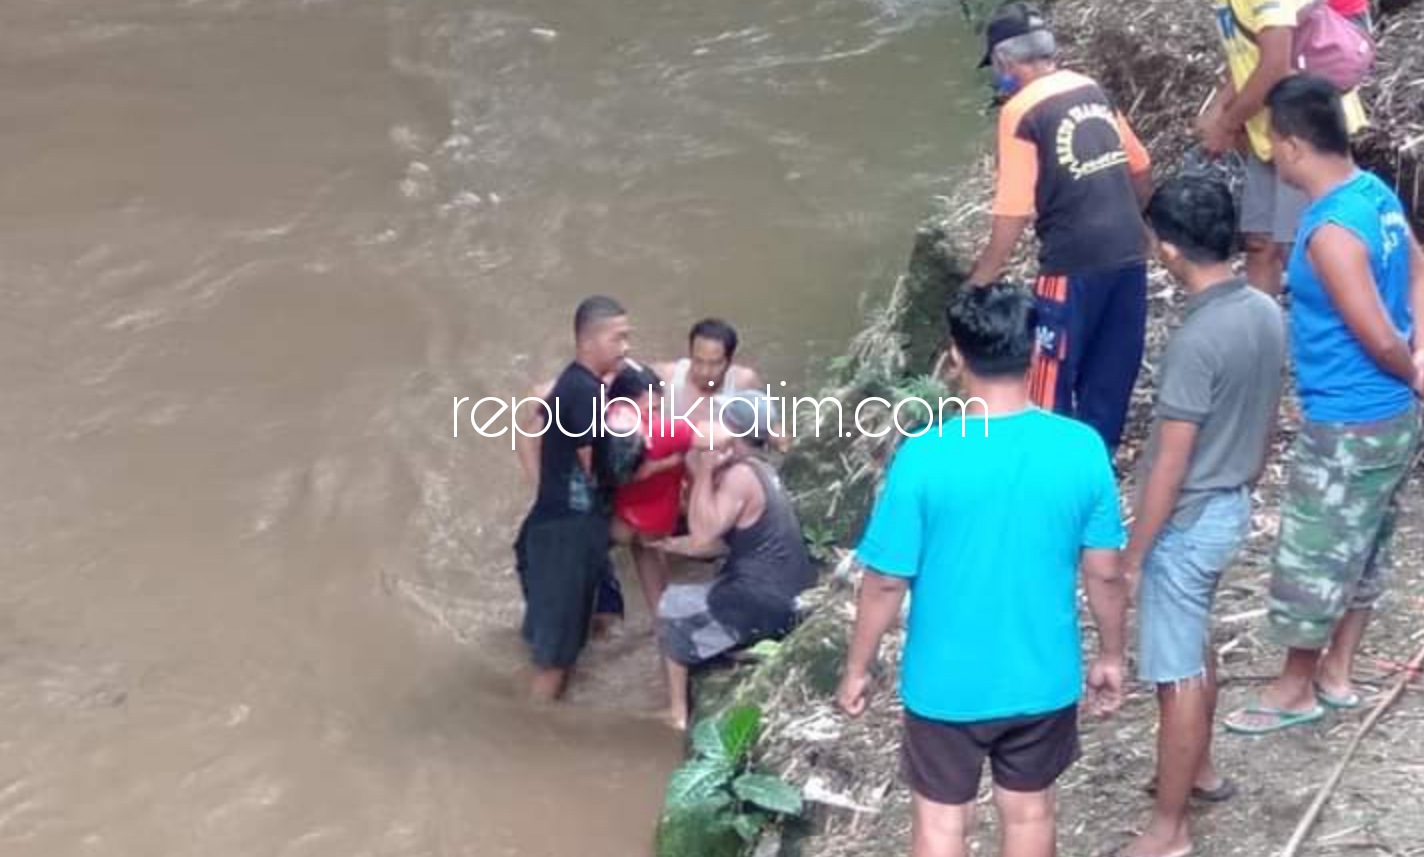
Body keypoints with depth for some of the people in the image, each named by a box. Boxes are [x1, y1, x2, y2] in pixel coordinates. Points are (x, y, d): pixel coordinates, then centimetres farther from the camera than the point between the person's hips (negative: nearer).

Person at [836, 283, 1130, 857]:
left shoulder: (925, 456, -21)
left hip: (947, 684, -2)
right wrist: (1111, 656, 13)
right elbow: (1105, 574, -4)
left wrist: (856, 670, 1)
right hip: (1043, 679, 2)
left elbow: (886, 583, -13)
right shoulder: (1082, 448, -13)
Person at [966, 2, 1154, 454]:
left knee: (1050, 379, 7)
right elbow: (1141, 168, 18)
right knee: (1110, 374, 17)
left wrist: (979, 281, -4)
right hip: (1129, 254, 7)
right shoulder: (1093, 90, 10)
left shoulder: (1022, 111, -10)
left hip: (1075, 264, -7)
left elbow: (1013, 213, -13)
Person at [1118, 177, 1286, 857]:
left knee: (1177, 674, 2)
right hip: (1231, 511, 9)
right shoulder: (1266, 313, -2)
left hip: (1187, 525, -9)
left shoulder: (1197, 341, -28)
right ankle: (1199, 771, 44)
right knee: (1195, 649, 26)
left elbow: (1170, 465, -24)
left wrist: (1132, 555, -15)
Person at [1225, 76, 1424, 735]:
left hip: (1347, 426, -9)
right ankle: (1336, 674, 35)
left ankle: (1295, 691, 23)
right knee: (1360, 551, 21)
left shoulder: (1331, 231, -27)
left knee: (1310, 559, 7)